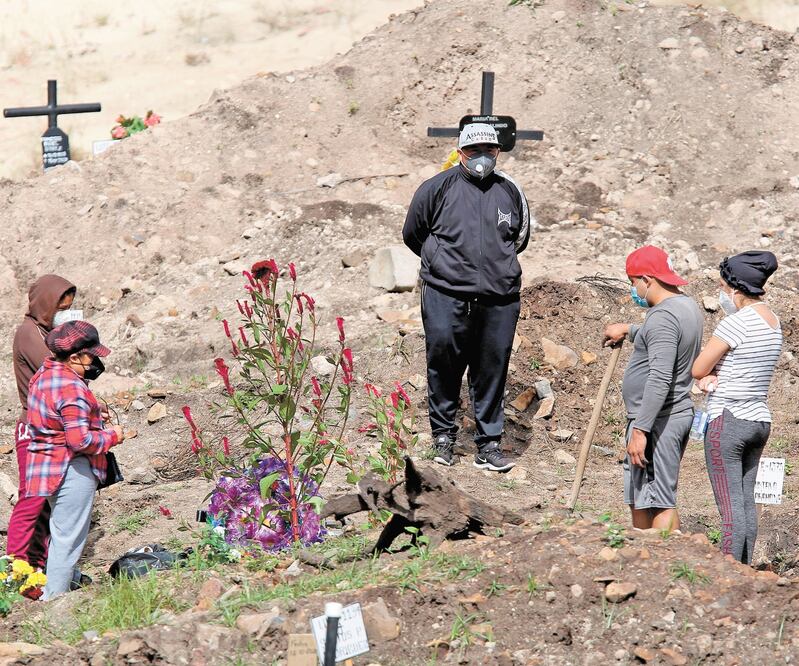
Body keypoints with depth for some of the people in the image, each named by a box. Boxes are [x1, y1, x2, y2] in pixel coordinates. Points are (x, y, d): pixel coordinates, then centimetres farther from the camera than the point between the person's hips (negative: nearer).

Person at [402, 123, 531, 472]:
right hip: (446, 297, -2)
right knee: (444, 366, 2)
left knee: (492, 372, 4)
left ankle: (488, 445, 12)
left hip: (499, 299, 2)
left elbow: (520, 238, 28)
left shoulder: (510, 191, 10)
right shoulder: (437, 188, 0)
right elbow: (412, 234, 12)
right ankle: (443, 434, 19)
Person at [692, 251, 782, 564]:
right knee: (747, 502, 12)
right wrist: (712, 375, -4)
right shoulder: (772, 321, 10)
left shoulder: (736, 323, -17)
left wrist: (707, 375, 10)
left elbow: (697, 369, -10)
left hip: (728, 421, -9)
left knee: (731, 506, -7)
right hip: (760, 419, 9)